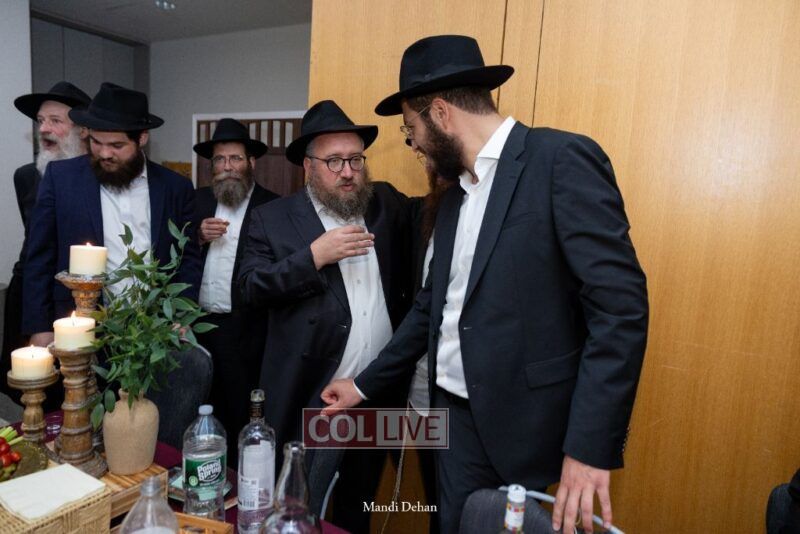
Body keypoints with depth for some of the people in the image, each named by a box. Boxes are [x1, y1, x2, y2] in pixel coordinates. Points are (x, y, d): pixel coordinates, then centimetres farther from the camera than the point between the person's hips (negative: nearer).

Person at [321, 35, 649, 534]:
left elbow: (620, 305, -19)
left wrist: (592, 445, -21)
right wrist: (366, 384, 18)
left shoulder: (562, 159, -13)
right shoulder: (457, 190, 10)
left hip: (531, 425, -6)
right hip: (457, 418, 7)